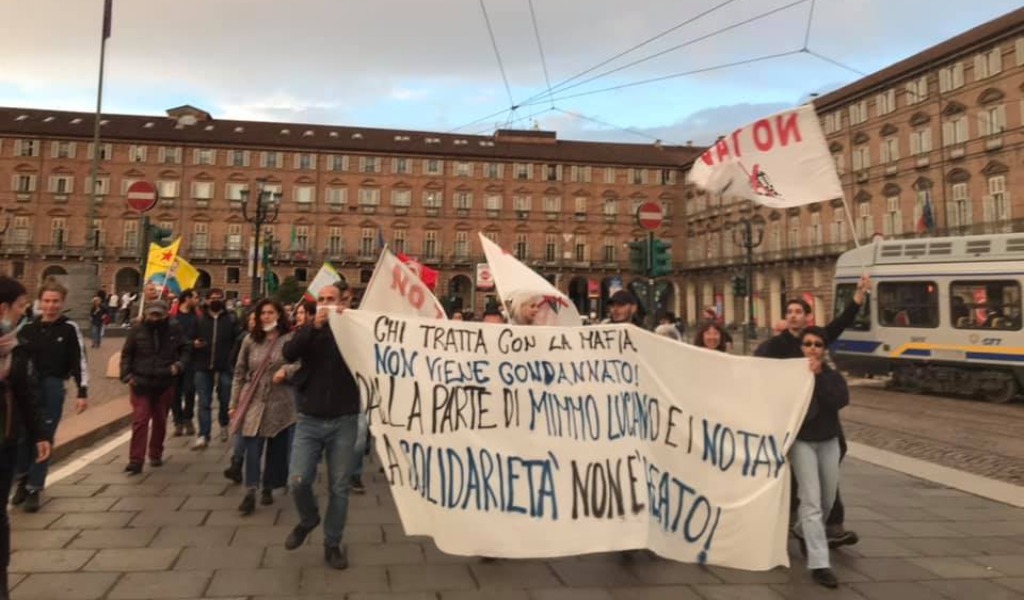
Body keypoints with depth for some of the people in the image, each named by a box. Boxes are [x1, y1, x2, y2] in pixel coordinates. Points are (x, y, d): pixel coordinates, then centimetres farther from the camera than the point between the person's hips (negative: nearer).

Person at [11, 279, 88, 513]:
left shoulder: (69, 329, -3)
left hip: (53, 389, -3)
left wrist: (82, 392, -11)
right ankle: (23, 480, 28)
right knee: (22, 436, 7)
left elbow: (79, 362, -6)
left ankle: (34, 489, 13)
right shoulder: (27, 329, 5)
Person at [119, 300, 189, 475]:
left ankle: (156, 454, 30)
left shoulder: (173, 330, 0)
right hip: (140, 383, -1)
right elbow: (126, 354, 6)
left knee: (160, 421, 13)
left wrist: (179, 365, -7)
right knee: (139, 421, -7)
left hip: (165, 384, 2)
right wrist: (127, 375, -5)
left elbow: (184, 350, 11)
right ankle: (135, 460, -3)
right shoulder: (137, 331, -2)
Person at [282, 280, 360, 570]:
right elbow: (289, 353, -13)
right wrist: (314, 326, -24)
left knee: (339, 487, 6)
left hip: (343, 421, -1)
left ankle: (332, 544, 23)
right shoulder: (310, 331, 6)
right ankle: (308, 519, 26)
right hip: (309, 419, 1)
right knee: (298, 481, -6)